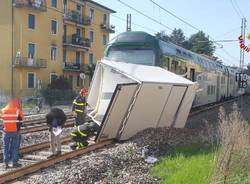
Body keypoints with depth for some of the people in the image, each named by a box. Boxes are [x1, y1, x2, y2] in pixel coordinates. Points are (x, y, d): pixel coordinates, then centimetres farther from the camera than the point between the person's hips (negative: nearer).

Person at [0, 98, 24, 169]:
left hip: (6, 131, 3)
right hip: (15, 131, -2)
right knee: (15, 147, 8)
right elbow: (21, 120, -3)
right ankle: (14, 162, 10)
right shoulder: (18, 111, -8)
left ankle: (6, 163, 11)